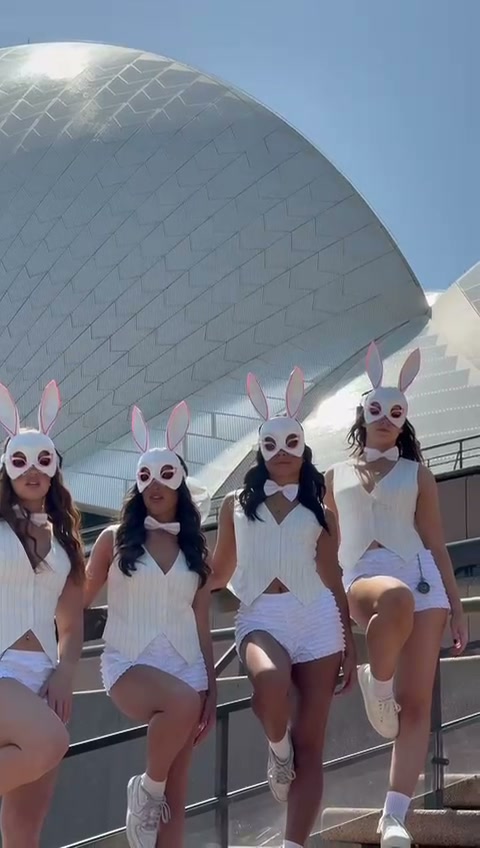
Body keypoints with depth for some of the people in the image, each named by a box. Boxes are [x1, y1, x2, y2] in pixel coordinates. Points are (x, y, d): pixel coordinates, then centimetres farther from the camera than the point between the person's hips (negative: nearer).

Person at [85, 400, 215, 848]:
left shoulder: (195, 549, 11)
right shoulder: (114, 538, 4)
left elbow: (201, 624, 12)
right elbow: (79, 601, 7)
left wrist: (211, 688, 9)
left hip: (185, 666, 4)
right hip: (129, 663, -3)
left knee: (176, 797, -2)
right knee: (182, 702, -36)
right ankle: (146, 789, -12)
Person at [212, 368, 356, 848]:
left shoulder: (319, 509, 12)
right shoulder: (237, 504, 13)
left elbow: (333, 578, 13)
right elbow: (218, 574, 18)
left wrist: (349, 644, 9)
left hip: (316, 619, 2)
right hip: (260, 617, -1)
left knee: (310, 746, -6)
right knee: (271, 680, -37)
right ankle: (277, 750, -3)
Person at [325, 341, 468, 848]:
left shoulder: (416, 474, 15)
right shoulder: (336, 476, 17)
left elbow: (436, 544, 14)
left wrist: (456, 608, 7)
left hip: (420, 578, 2)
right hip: (362, 578, -2)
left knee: (417, 702, -11)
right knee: (397, 598, -43)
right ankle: (377, 686, -18)